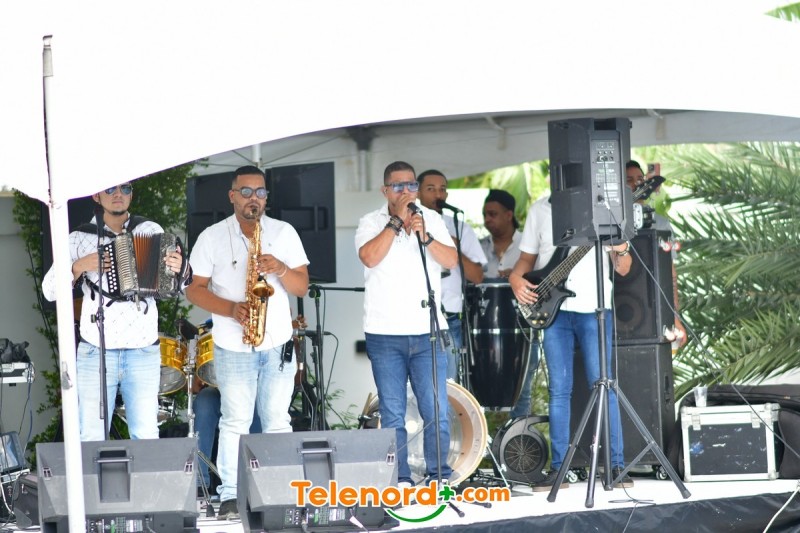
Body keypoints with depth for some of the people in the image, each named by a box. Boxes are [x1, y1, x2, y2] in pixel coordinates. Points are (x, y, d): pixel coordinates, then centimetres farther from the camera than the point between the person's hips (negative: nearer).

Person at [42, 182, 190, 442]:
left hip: (144, 351, 1)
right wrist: (78, 267, -15)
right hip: (96, 351, -1)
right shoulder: (79, 239, 4)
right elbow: (49, 290, 0)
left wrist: (180, 269, -15)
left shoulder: (151, 231, 6)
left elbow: (176, 284, 7)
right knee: (92, 439, 1)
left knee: (146, 436, 2)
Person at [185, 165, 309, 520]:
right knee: (235, 421, -3)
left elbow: (302, 287, 4)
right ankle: (230, 496, 1)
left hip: (278, 344, 2)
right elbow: (195, 289, -1)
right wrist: (231, 309, -16)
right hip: (233, 347, -2)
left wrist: (280, 268, -16)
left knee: (277, 421, 6)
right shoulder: (212, 237, 0)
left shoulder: (285, 233, 6)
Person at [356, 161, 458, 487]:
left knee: (437, 411, -2)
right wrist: (397, 220, -13)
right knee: (392, 414, 0)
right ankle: (400, 480, 5)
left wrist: (424, 236, -14)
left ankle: (440, 476, 6)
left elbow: (451, 261, 0)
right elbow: (369, 258, -15)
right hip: (385, 334, -2)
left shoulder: (432, 220, 10)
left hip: (428, 331, 2)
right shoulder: (371, 223, 3)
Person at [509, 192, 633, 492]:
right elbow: (527, 257, 17)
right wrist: (516, 278, -4)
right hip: (553, 309, 2)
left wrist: (621, 251, -18)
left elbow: (623, 269, 4)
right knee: (559, 390, 2)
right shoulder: (540, 209, 11)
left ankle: (617, 465, -1)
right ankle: (558, 468, 6)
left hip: (595, 309, -2)